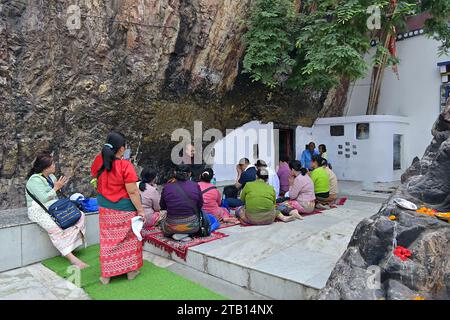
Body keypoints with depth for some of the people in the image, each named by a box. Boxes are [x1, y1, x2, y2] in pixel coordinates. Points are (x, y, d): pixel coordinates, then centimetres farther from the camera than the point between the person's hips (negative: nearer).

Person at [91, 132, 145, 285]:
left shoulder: (99, 160, -7)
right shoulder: (125, 165, -23)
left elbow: (93, 175, 16)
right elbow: (132, 192, -21)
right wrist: (140, 210, -11)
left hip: (105, 208, 5)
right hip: (124, 209, -5)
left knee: (108, 240, 17)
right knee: (129, 239, 14)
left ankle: (106, 275, 28)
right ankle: (131, 271, 28)